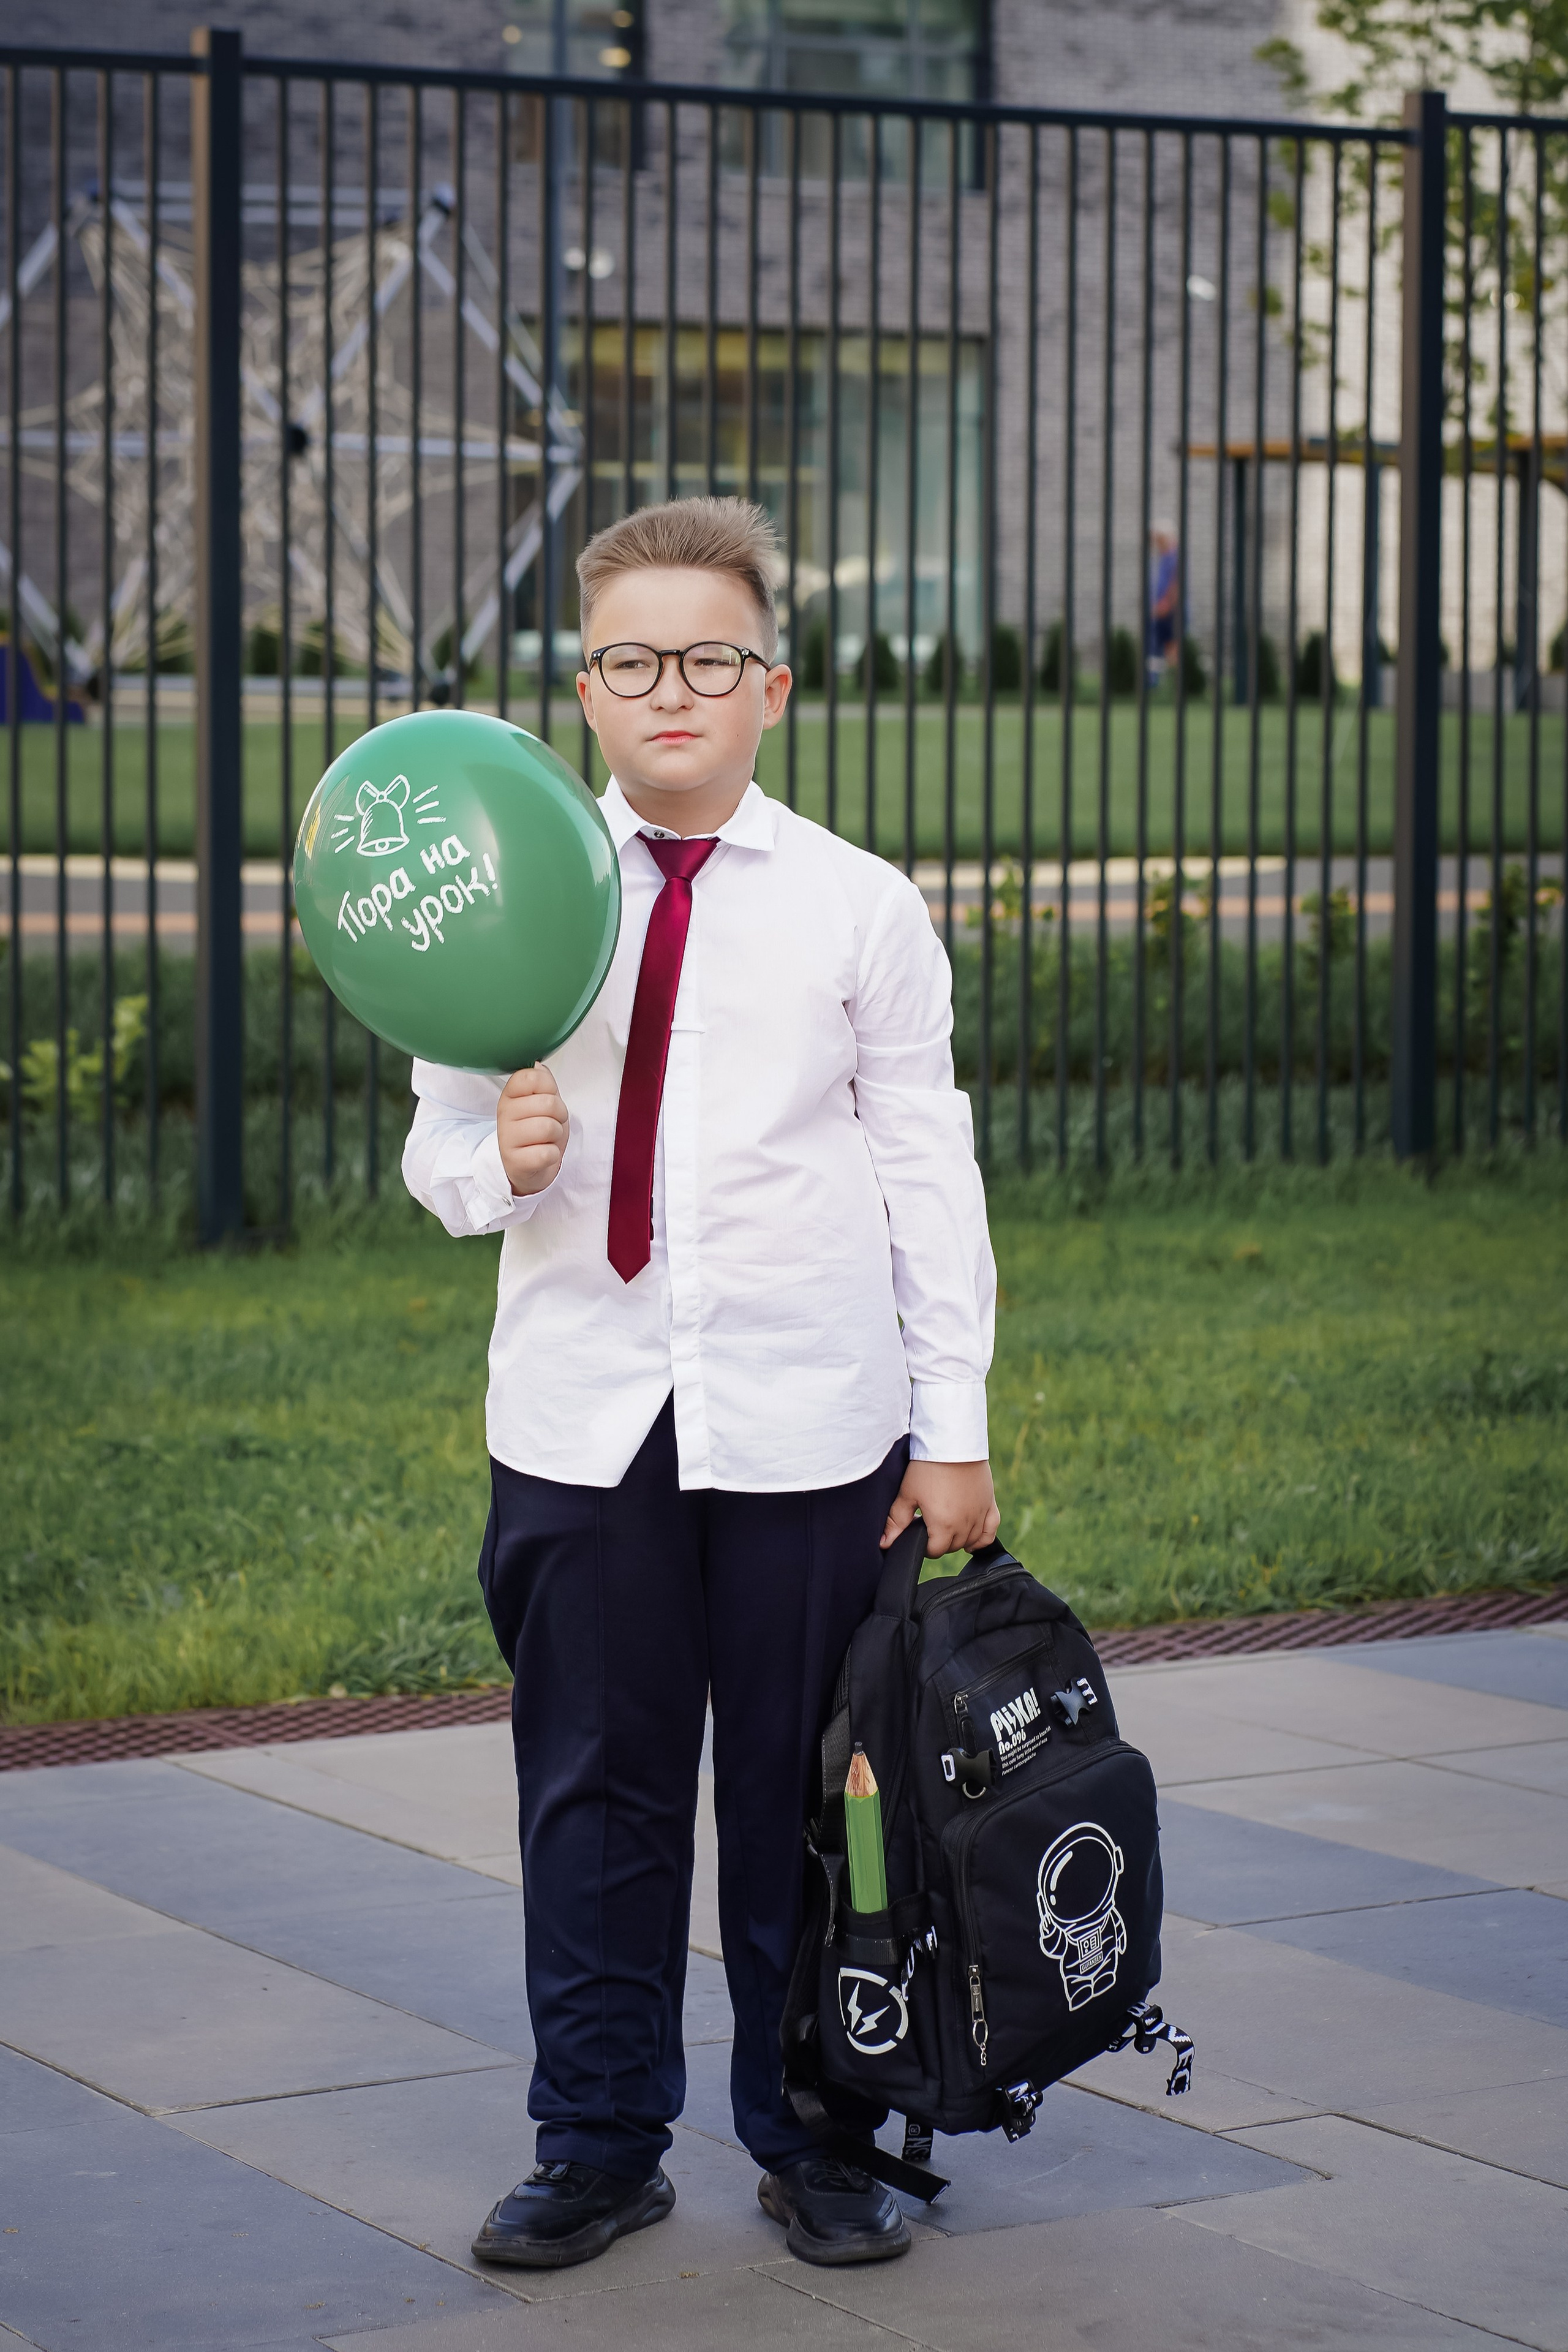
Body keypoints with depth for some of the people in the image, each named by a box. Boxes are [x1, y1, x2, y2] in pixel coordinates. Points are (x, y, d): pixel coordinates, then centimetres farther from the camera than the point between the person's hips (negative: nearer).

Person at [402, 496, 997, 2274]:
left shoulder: (861, 910, 2)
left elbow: (927, 1172, 3)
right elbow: (435, 1143, 10)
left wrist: (954, 1430, 0)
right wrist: (497, 1158, -15)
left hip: (809, 1426, -1)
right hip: (578, 1418, 1)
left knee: (802, 1789, 7)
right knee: (594, 1788, 7)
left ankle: (812, 2135, 22)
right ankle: (598, 2143, 21)